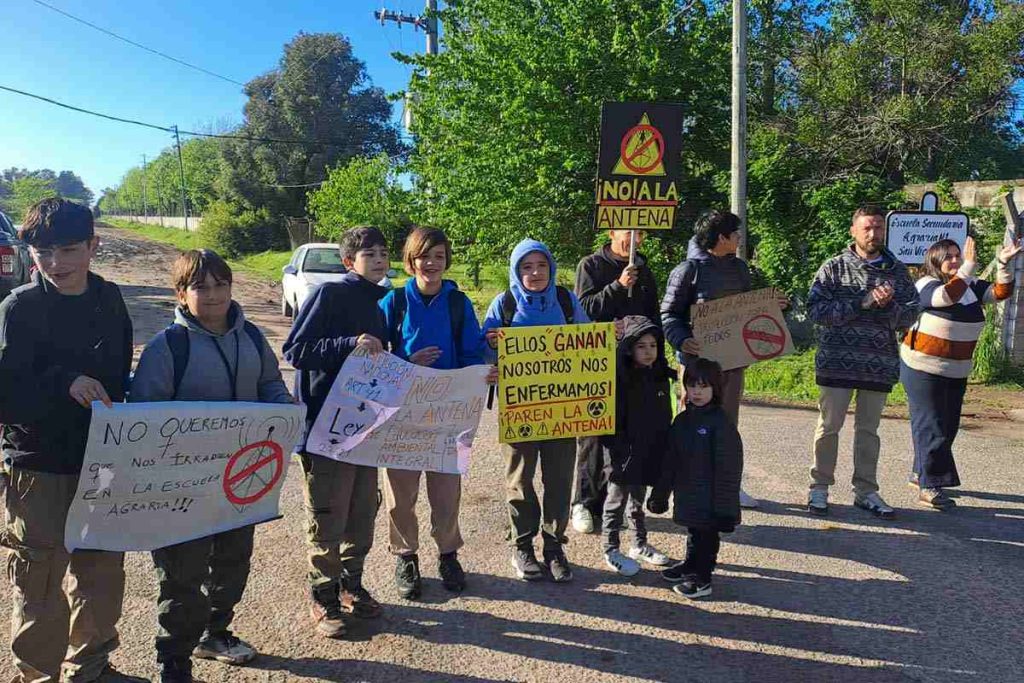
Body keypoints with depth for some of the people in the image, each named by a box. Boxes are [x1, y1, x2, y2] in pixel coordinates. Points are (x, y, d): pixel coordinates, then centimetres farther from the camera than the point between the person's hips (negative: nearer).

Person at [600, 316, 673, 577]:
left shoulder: (660, 377, 3)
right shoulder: (619, 379, -17)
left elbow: (665, 418, 12)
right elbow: (611, 420, -18)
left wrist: (664, 449, 11)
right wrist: (618, 453, -20)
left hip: (649, 454, 6)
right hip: (624, 455, -6)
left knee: (638, 499, 21)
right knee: (617, 499, 7)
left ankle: (640, 545, 35)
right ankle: (611, 550, 20)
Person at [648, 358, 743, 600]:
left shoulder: (721, 422, -15)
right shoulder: (682, 420, 6)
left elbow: (728, 467, -16)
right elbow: (670, 461, 12)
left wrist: (724, 505, -18)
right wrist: (660, 494, 14)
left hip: (709, 496, -6)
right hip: (687, 494, 6)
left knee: (707, 533, 5)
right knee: (693, 532, 21)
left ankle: (702, 578, 18)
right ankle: (691, 565, 38)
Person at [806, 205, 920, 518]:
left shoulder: (897, 271, 8)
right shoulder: (834, 267, -1)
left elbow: (911, 315, 4)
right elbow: (815, 310, -12)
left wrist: (887, 305, -17)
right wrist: (862, 303, -18)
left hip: (880, 364, 3)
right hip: (837, 362, -3)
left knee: (868, 428, 12)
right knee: (829, 426, 4)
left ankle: (866, 490, 23)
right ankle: (820, 487, 16)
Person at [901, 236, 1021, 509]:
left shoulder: (970, 286, 7)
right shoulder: (926, 285, -14)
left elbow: (1000, 292, 1)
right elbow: (947, 296, -34)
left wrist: (1003, 264, -11)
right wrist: (968, 267, -37)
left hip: (956, 372, 7)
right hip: (924, 370, -7)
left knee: (948, 426, 14)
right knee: (932, 427, -6)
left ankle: (921, 473, 28)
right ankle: (930, 487, -1)